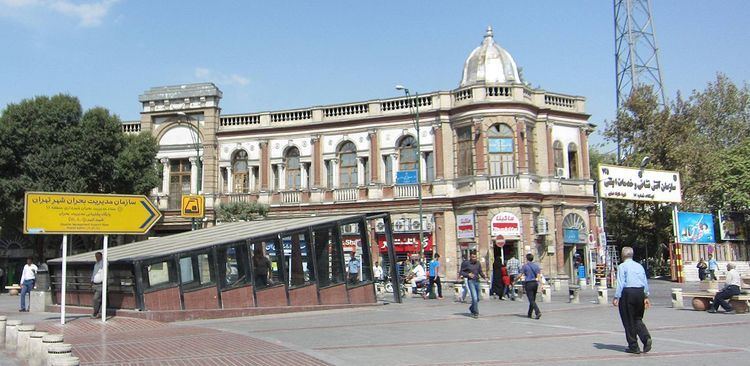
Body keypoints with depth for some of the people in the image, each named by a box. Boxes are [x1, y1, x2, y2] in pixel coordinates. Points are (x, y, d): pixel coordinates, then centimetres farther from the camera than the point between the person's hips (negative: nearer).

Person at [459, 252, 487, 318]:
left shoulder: (478, 263, 6)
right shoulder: (466, 263, -6)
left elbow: (480, 272, 12)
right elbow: (461, 272, 0)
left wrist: (484, 276, -7)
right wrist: (468, 275, -17)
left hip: (477, 281, 5)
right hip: (470, 281, -5)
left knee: (477, 298, 14)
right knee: (474, 297, -13)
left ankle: (471, 308, 39)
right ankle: (476, 313, -4)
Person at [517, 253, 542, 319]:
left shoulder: (525, 266, -6)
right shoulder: (536, 266, 7)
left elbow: (520, 275, -4)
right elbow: (539, 275, 2)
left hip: (528, 283, -5)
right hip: (535, 283, 5)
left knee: (531, 300, -6)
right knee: (533, 300, 14)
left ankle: (538, 312, -23)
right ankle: (529, 314, 23)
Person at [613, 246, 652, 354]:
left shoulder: (622, 266, -6)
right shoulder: (639, 266, 12)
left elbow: (620, 283, -11)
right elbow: (645, 282, 13)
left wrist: (616, 298, -9)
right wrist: (646, 297, 19)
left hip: (628, 293, -6)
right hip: (640, 292, 6)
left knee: (629, 321, 4)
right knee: (638, 319, 17)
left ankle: (633, 347, 7)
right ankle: (646, 338, -7)